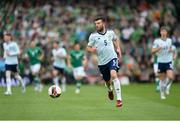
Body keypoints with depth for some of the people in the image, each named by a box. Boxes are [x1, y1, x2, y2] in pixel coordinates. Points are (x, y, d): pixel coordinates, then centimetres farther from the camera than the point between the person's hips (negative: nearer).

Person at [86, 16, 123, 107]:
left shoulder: (110, 32, 2)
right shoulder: (93, 36, -3)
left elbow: (116, 39, 24)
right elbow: (88, 48, 2)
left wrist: (118, 48, 10)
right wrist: (91, 50, -20)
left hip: (112, 58, -1)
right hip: (102, 62, 1)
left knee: (113, 75, -26)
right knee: (107, 81, 13)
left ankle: (119, 99, -25)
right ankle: (110, 90, 53)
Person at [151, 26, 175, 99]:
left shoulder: (169, 40, 6)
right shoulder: (157, 41, -4)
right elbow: (152, 51, -6)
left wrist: (171, 50, 0)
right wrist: (158, 48, -23)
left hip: (168, 61, 2)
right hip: (161, 62, -2)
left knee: (170, 77, -17)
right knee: (162, 79, 3)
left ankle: (167, 87, 13)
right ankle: (162, 93, 20)